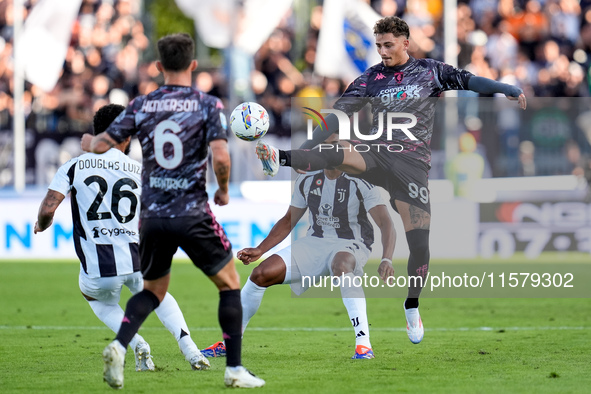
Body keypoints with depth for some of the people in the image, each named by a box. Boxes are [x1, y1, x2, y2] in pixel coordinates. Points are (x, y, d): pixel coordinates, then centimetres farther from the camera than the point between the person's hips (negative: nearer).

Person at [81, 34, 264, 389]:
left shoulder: (141, 106, 3)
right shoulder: (208, 105, -5)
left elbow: (102, 145, 4)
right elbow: (221, 157, -16)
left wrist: (88, 142, 28)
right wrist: (224, 192, 3)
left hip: (152, 215, 4)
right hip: (193, 214, -4)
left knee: (153, 290, 21)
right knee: (230, 283, 13)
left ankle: (119, 346, -3)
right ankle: (235, 369, 9)